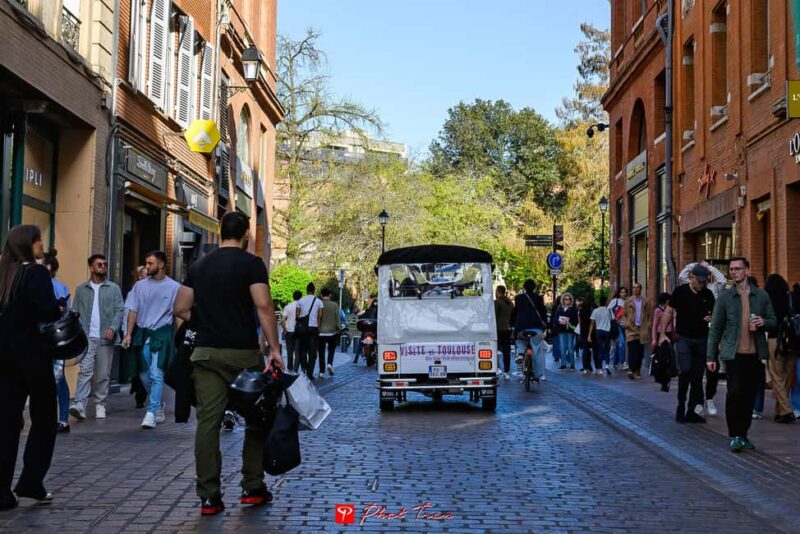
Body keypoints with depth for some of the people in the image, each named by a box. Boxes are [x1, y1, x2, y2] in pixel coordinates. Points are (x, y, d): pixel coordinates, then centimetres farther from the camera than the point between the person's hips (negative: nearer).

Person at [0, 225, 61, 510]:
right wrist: (61, 308, -1)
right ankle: (30, 482, 6)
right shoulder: (36, 273, -11)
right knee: (43, 418, 9)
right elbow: (50, 312, -19)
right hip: (31, 353, -6)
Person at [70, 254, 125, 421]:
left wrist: (113, 328, -13)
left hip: (105, 338, 1)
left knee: (103, 374, 5)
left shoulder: (114, 289, 9)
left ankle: (100, 405, 16)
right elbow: (75, 312, 9)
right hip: (87, 337, -1)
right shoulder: (81, 289, 12)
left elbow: (119, 310, 3)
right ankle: (79, 405, -18)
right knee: (85, 371, -12)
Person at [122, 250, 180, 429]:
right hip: (142, 333, 4)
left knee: (156, 375, -12)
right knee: (144, 375, 10)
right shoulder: (140, 285, 6)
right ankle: (159, 405, 31)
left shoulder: (174, 287, -3)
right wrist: (129, 333, 1)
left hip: (162, 334, -4)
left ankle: (151, 413, -9)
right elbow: (133, 311, 8)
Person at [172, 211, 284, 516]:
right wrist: (274, 348, -14)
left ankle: (209, 497, 2)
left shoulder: (199, 266, 11)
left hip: (206, 353, 4)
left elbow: (180, 309, 11)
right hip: (243, 353, -4)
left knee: (208, 421, 2)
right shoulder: (251, 264, -5)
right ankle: (252, 488, 16)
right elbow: (263, 306, -15)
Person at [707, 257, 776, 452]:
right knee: (734, 393, -11)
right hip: (733, 354, -2)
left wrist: (763, 322, -10)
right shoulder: (724, 297, 2)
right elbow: (715, 328, 3)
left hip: (755, 354, 2)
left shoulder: (761, 296, 7)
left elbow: (773, 322, 14)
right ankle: (734, 436, 0)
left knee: (749, 395, 7)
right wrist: (711, 356, -1)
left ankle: (743, 435, 19)